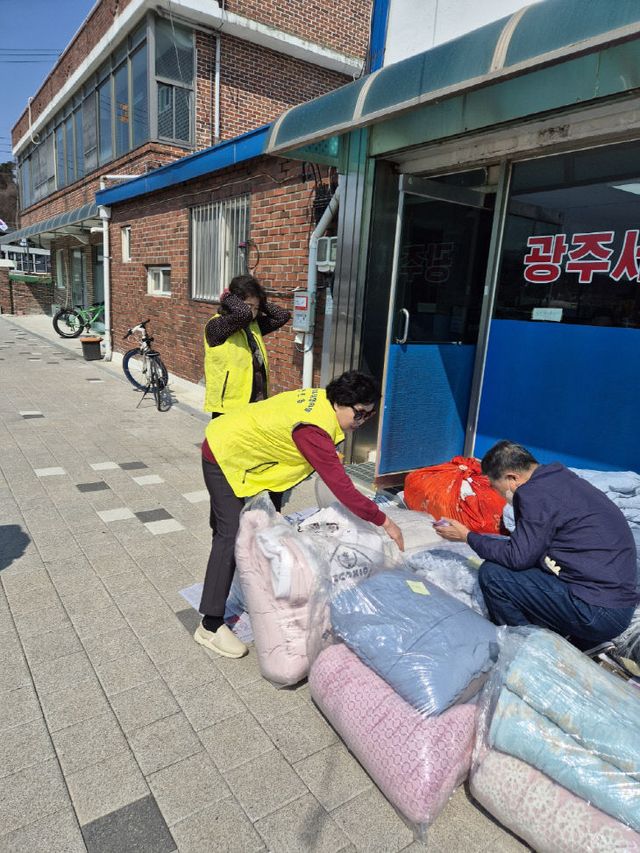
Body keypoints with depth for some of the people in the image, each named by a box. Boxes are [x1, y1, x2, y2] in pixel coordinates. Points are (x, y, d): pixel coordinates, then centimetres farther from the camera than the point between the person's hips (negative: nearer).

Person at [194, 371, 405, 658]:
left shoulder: (323, 398, -9)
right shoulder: (315, 429, -35)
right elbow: (340, 485, -34)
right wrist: (383, 521, -26)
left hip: (244, 450, 10)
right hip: (224, 457, -10)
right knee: (231, 536, -12)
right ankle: (211, 625, -5)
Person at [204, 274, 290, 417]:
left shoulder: (253, 325, 11)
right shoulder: (216, 326, -13)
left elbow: (283, 315, 9)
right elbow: (244, 313, -29)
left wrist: (260, 304, 4)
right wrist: (228, 299, -11)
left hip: (256, 404, 7)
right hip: (228, 405, -7)